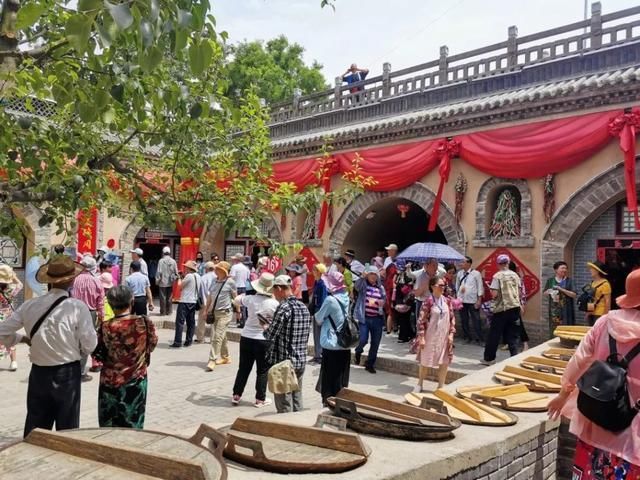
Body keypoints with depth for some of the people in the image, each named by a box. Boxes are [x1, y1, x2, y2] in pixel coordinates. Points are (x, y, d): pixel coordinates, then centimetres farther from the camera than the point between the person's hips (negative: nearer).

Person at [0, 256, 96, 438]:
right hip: (67, 374, -4)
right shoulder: (78, 307, -17)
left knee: (34, 431, 16)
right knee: (67, 430, 11)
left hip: (38, 373, 4)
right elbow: (89, 345, -13)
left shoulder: (29, 305, -5)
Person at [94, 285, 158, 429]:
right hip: (136, 381, 1)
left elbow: (98, 354, -6)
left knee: (108, 424, 15)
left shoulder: (106, 327, -17)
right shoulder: (145, 323, -13)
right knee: (133, 423, 14)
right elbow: (152, 344, 1)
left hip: (111, 382, -1)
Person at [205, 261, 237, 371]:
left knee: (218, 337, -11)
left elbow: (235, 297, -1)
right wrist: (206, 310, 13)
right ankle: (225, 357, 27)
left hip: (225, 313, -6)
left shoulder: (230, 282, -7)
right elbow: (210, 296, 15)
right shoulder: (215, 281, 9)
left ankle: (212, 360, -10)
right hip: (214, 312, 6)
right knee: (221, 336, 15)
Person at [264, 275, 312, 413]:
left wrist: (266, 328, 6)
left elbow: (271, 335, -17)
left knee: (284, 404, 3)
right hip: (300, 361, 8)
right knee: (297, 401, 16)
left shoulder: (284, 308, -17)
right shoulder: (304, 307, 8)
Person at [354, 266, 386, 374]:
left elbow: (384, 301, 11)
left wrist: (376, 302, -9)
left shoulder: (380, 287, 11)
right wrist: (363, 276, -35)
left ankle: (370, 364, 22)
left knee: (375, 343, 6)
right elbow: (357, 286, -21)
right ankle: (358, 351, 22)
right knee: (363, 340, -13)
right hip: (364, 317, -3)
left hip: (377, 318, 3)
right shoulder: (363, 285, 1)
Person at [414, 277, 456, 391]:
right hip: (430, 337, -4)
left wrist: (451, 334, 0)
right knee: (425, 361, 10)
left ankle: (441, 386, 23)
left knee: (445, 362, 7)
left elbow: (452, 318, 6)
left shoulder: (447, 301, 1)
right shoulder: (428, 302, -14)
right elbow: (421, 320, -13)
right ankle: (419, 384, 30)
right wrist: (421, 337, -14)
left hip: (444, 337, 4)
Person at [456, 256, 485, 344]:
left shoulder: (476, 273, -6)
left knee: (476, 320, -1)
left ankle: (480, 338, 7)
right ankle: (467, 337, 23)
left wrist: (479, 300, -9)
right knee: (464, 320, 11)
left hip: (473, 300, -4)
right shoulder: (459, 273, 7)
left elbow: (480, 287, -5)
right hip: (461, 300, 4)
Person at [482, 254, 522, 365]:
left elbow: (494, 294, -15)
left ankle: (489, 358, 15)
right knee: (512, 335, 10)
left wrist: (490, 289, 5)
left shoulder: (497, 276, -10)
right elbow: (519, 292, 10)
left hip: (501, 308, -4)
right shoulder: (515, 275, 5)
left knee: (494, 335, 6)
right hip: (515, 307, 4)